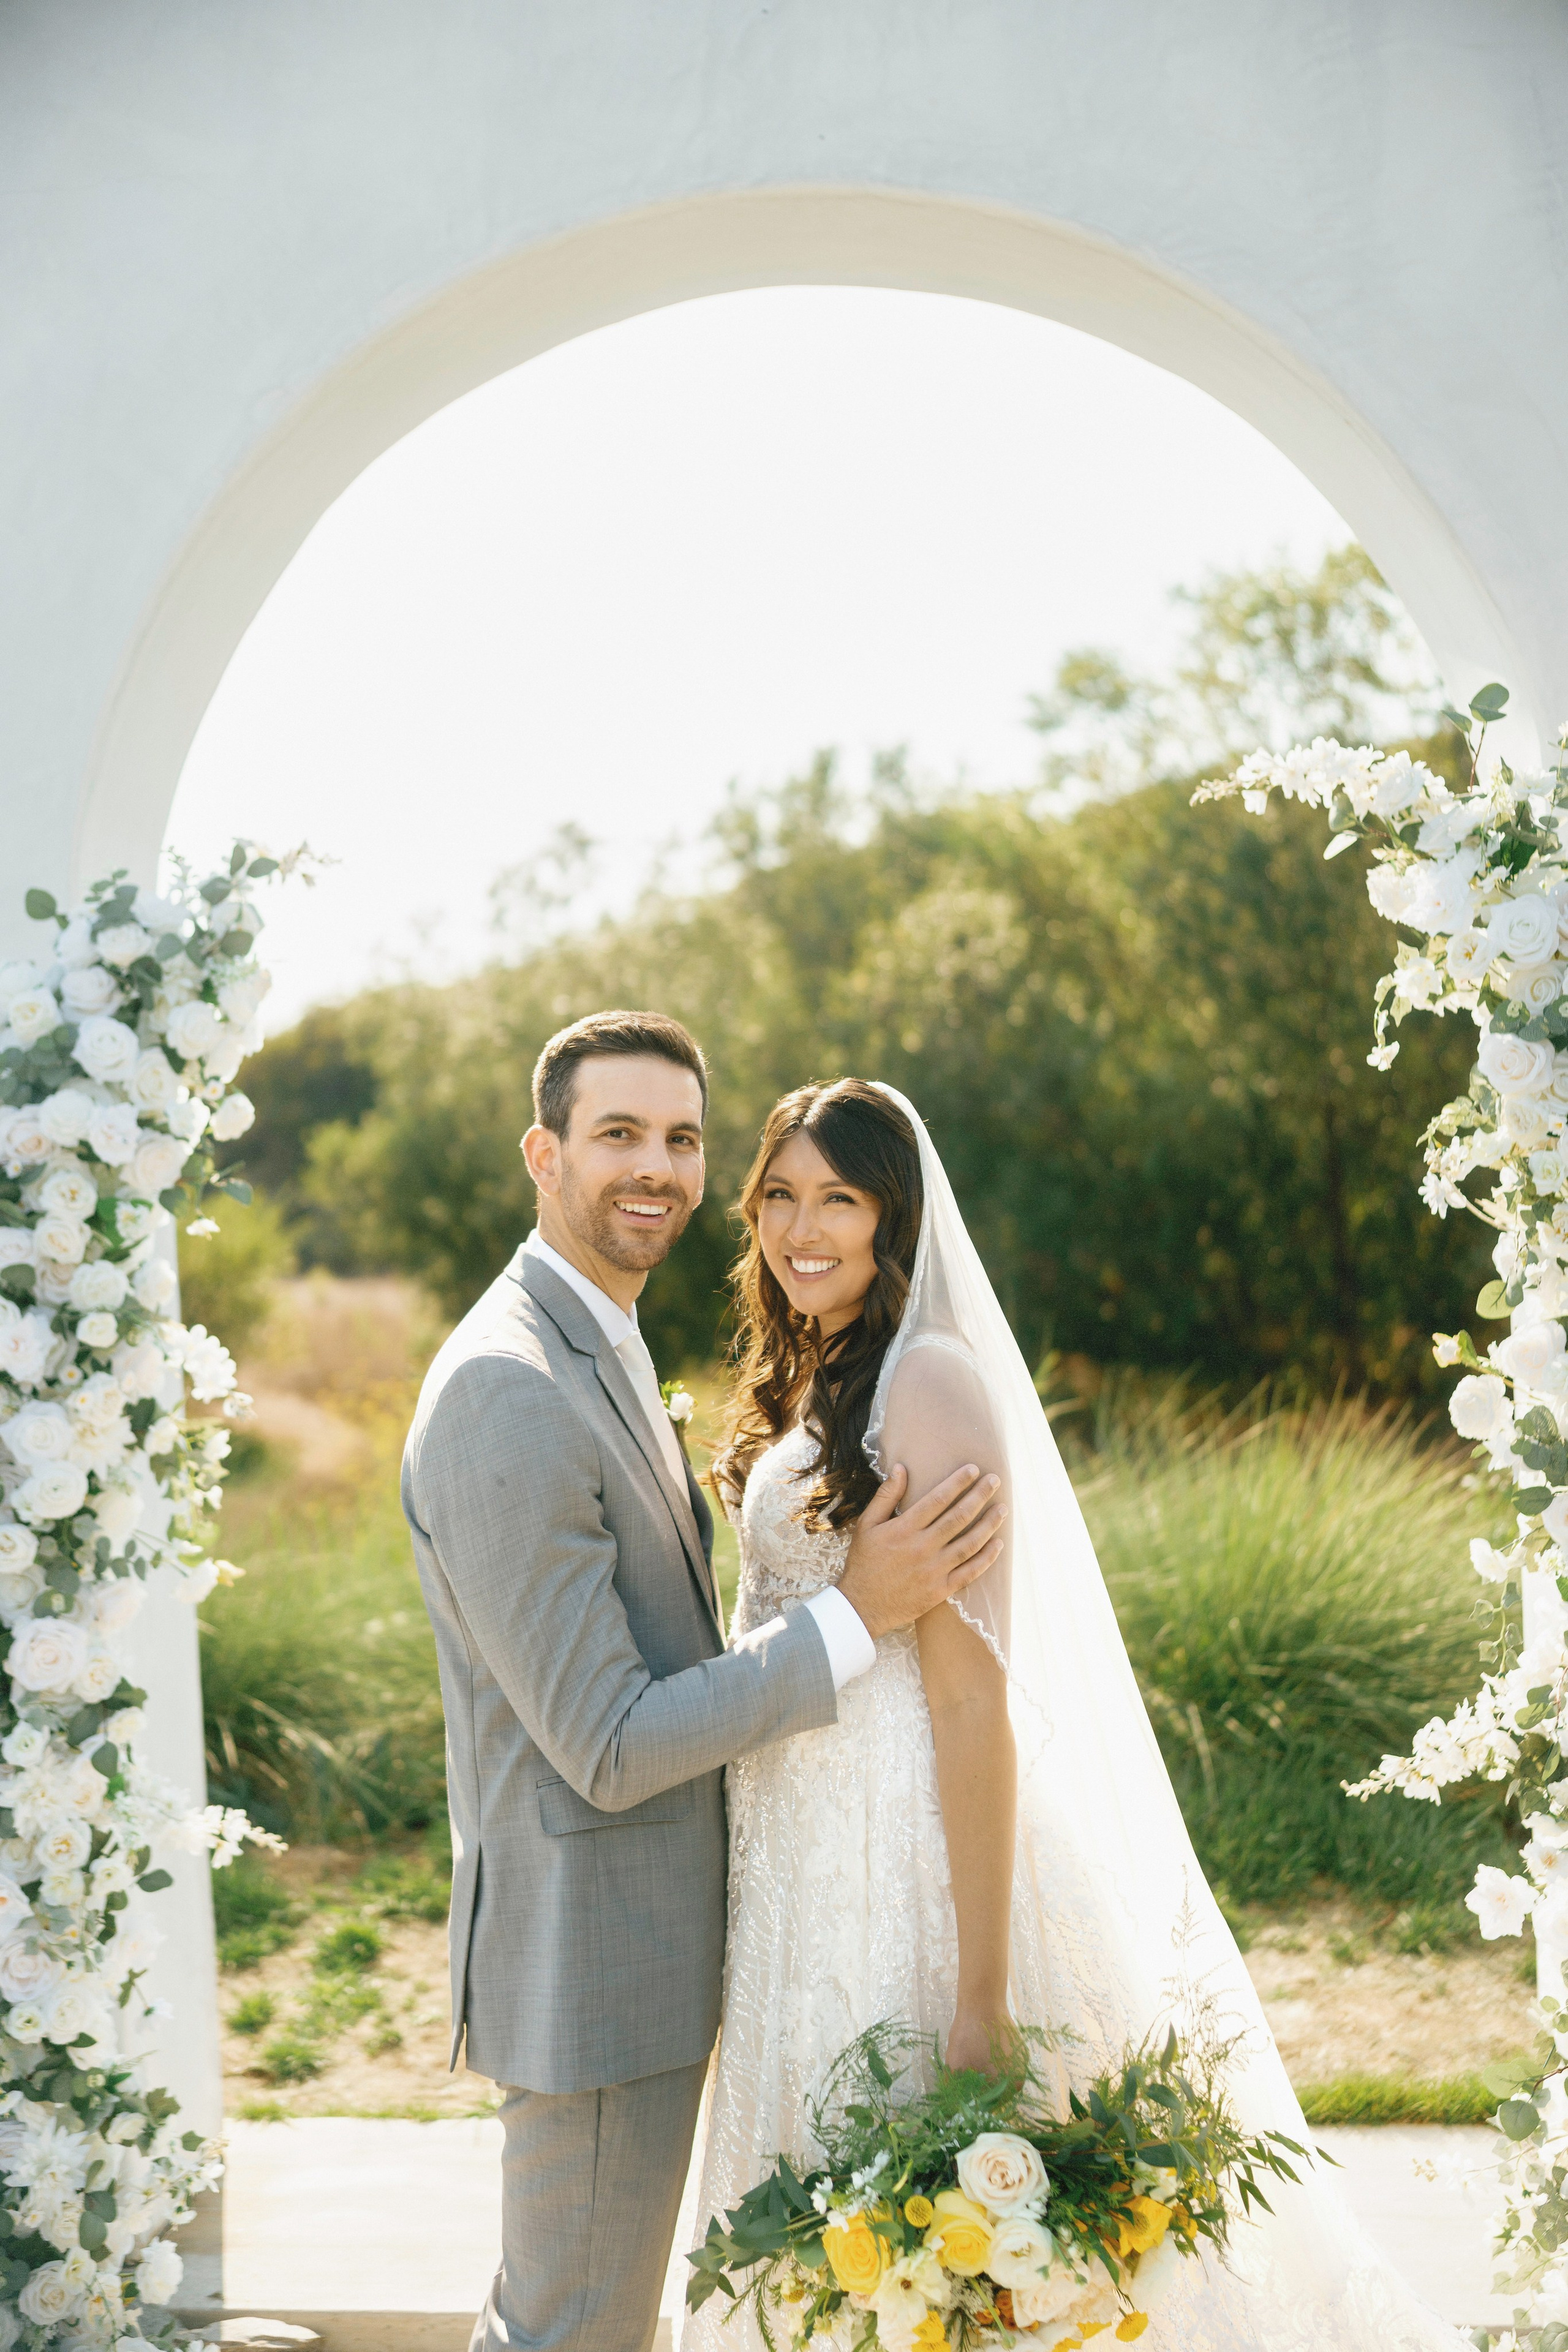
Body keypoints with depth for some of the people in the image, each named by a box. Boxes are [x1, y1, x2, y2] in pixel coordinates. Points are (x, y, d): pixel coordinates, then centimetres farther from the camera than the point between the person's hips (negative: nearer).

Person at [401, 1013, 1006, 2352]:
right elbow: (606, 1747, -23)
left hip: (636, 1937, 10)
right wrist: (857, 1615, -21)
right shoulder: (507, 1395, -24)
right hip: (592, 1954, -10)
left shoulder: (600, 1349, 10)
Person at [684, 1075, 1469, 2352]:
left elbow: (973, 1697, -20)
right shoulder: (807, 1384, 11)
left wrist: (981, 1995, -22)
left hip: (917, 1867, -9)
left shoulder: (930, 1381, -17)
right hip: (821, 1866, 9)